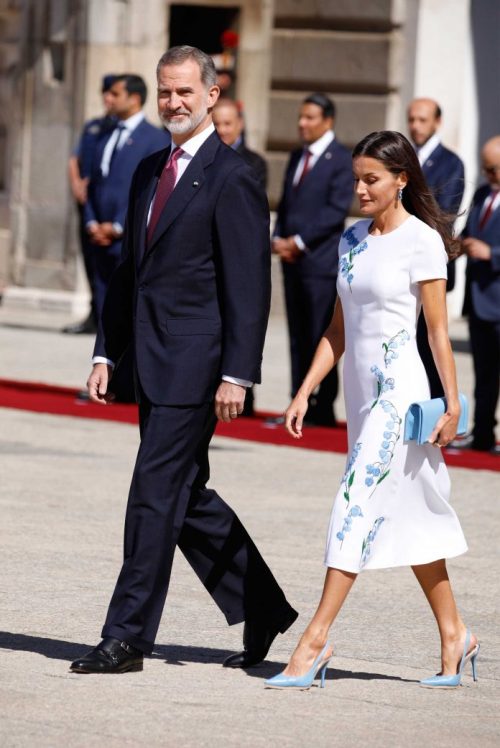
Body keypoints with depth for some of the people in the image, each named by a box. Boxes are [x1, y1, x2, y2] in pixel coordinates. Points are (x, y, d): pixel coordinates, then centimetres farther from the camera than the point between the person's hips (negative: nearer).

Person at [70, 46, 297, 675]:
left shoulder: (232, 179, -10)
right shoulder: (150, 173, 15)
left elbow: (249, 286, -13)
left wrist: (236, 374, -18)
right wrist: (107, 353, 14)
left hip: (196, 363, -9)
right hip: (153, 363, 9)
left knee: (156, 493, -8)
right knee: (187, 497, 12)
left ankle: (127, 636, -4)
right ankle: (263, 610, 25)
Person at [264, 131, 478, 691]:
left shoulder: (421, 241, -8)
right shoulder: (352, 239, 11)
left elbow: (438, 331, -8)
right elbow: (338, 329, 15)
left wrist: (452, 404, -9)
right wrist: (305, 392, 9)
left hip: (398, 387, -7)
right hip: (361, 388, 7)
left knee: (359, 506, -11)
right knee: (409, 513, 12)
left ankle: (315, 641, -13)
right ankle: (454, 636, 20)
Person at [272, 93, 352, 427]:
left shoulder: (341, 159, -6)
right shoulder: (298, 157, 17)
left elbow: (337, 209, -13)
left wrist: (299, 241, -14)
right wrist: (279, 239, 2)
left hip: (320, 260, -7)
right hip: (292, 260, 7)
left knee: (320, 337, -6)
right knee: (298, 336, 7)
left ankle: (323, 409, -2)